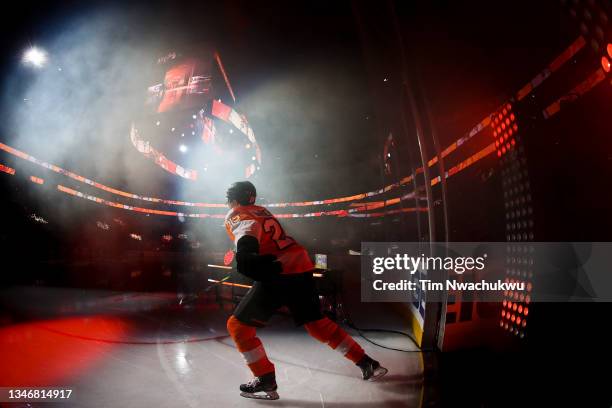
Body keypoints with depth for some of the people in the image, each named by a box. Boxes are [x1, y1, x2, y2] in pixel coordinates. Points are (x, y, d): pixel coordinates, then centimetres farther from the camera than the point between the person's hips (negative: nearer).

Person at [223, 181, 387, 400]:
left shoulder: (235, 216, 1)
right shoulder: (262, 211, 24)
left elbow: (247, 237, -20)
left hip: (279, 273, -8)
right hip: (301, 268, 8)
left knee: (238, 324, 5)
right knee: (316, 323, 21)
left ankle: (266, 381, 4)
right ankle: (366, 363, 25)